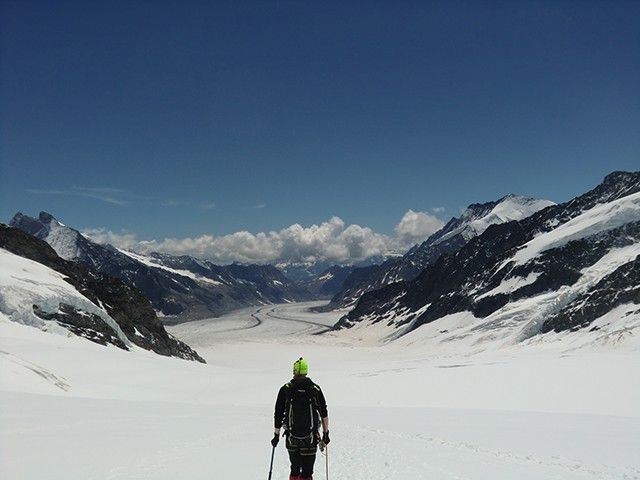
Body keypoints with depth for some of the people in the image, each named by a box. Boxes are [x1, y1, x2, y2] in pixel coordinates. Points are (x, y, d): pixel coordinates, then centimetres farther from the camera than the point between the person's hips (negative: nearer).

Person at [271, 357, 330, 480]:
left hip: (292, 437, 1)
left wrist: (276, 434, 11)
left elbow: (278, 414, 2)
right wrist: (325, 434, 15)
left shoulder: (285, 389, -1)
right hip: (310, 437, -1)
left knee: (295, 470, 17)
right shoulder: (315, 389, 0)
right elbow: (324, 414, 5)